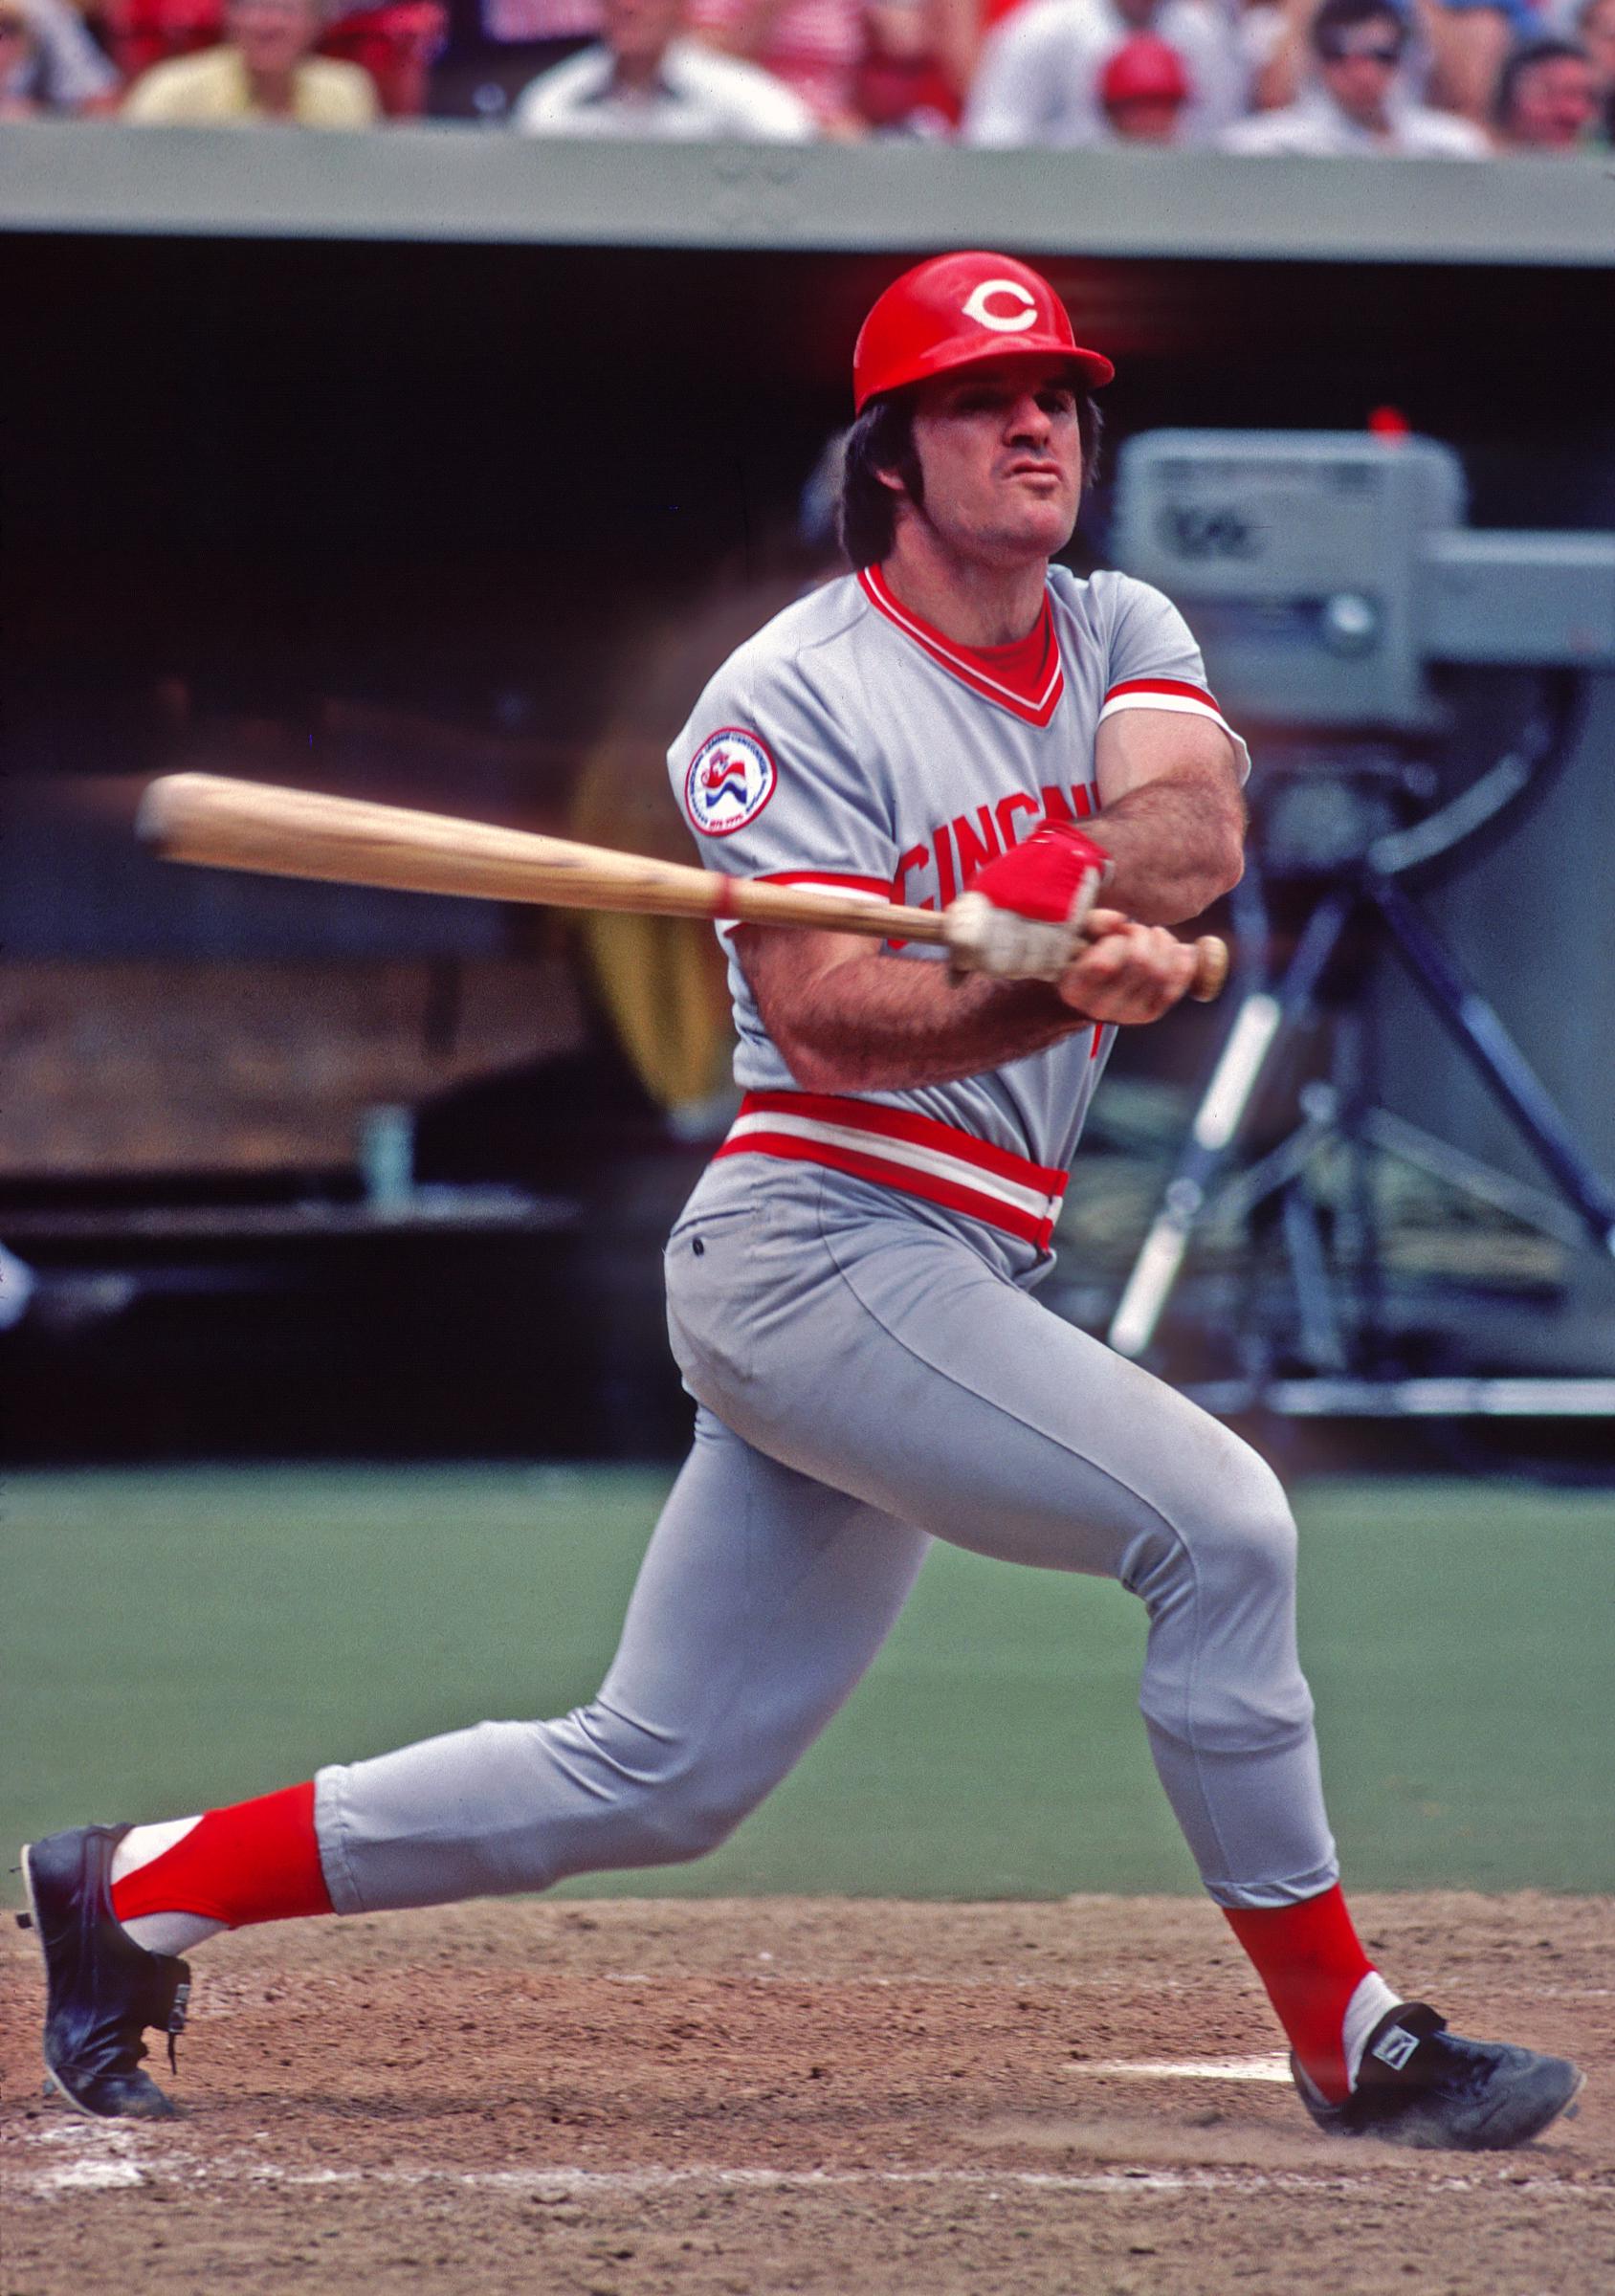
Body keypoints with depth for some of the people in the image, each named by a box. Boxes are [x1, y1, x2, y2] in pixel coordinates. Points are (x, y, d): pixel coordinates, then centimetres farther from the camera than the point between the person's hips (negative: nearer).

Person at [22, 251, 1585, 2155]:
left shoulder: (1121, 639, 13)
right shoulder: (797, 691, -7)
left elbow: (1197, 830, -8)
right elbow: (829, 1016, -18)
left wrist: (1045, 903, -27)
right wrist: (1077, 979, -33)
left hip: (951, 1277, 8)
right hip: (820, 1245, -8)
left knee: (652, 1779, 10)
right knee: (1216, 1519, -18)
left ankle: (133, 1891, 19)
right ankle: (1351, 2041, -8)